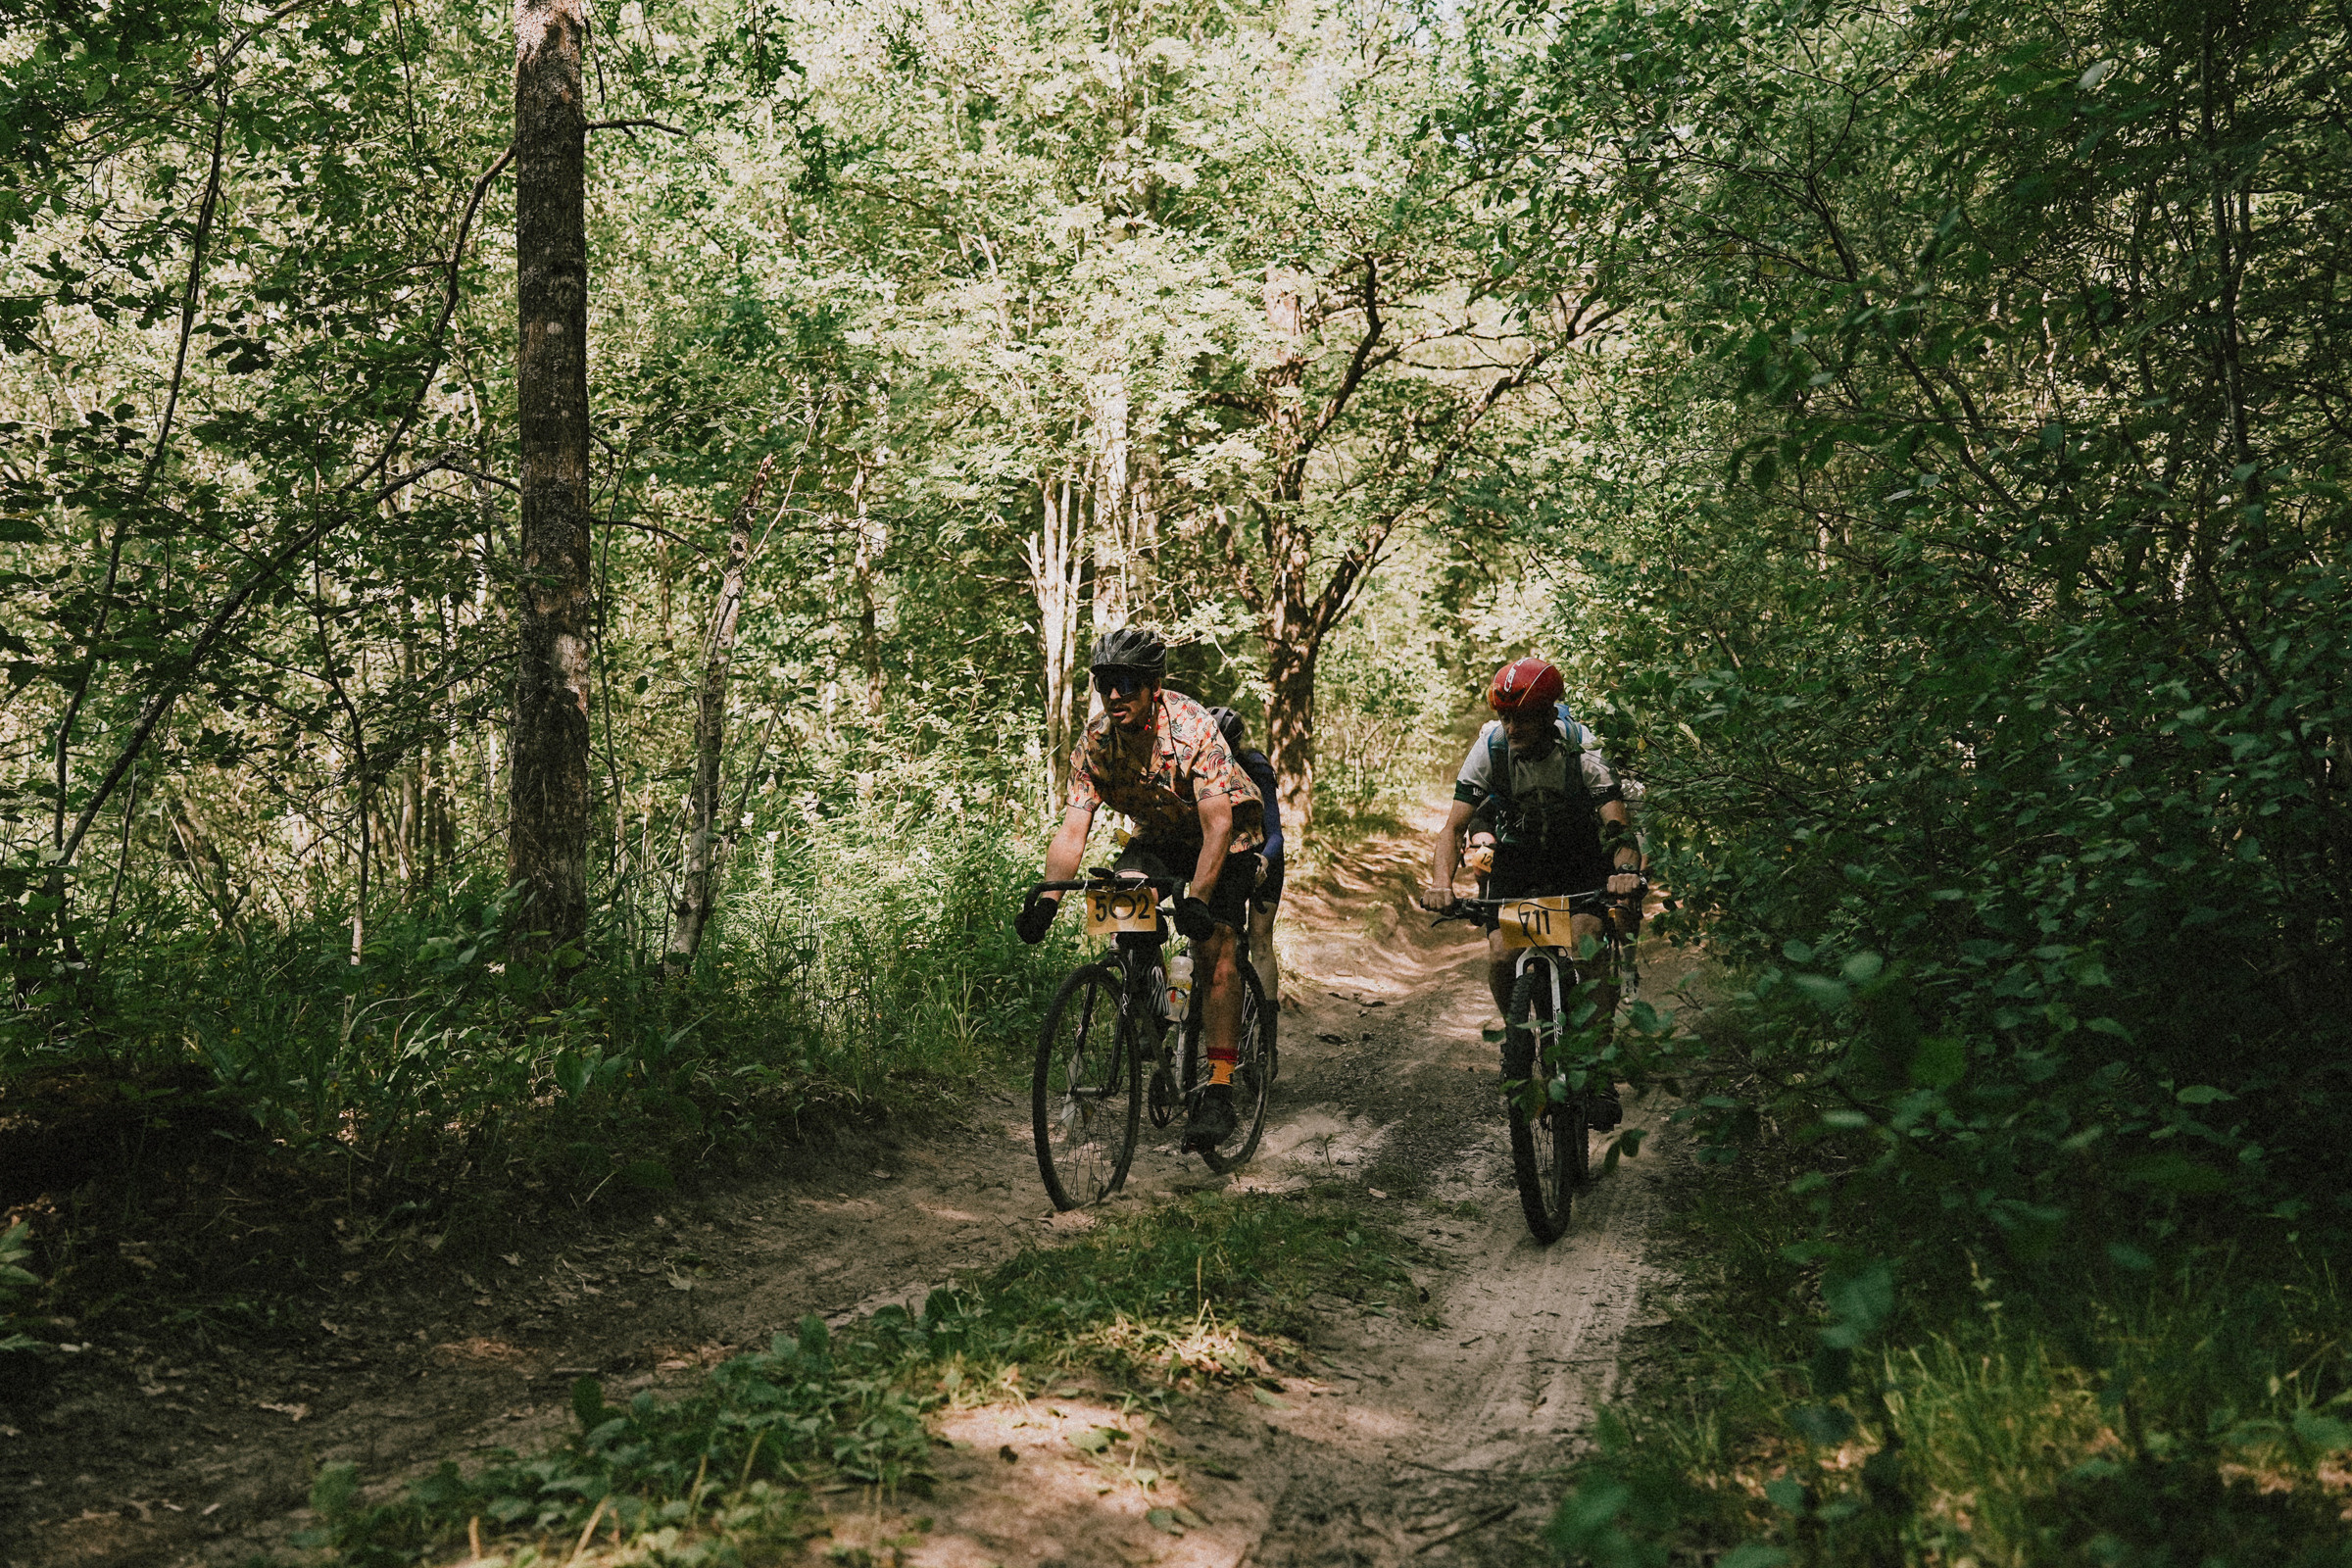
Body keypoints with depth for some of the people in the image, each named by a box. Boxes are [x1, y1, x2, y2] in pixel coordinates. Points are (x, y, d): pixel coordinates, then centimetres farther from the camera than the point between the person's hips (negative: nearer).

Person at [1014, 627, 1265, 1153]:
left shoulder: (1191, 726, -31)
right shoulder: (1095, 740, -17)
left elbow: (1218, 823, -36)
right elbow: (1073, 829, -20)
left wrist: (1197, 898, -47)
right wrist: (1047, 899, -34)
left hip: (1226, 838, -4)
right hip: (1159, 838, 5)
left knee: (1215, 947, -20)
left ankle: (1219, 1090, -19)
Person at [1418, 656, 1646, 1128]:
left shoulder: (1580, 751, -26)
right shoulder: (1490, 749, -22)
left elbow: (1618, 822, -33)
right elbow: (1454, 826, -23)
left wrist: (1627, 869, -55)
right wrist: (1441, 881, -42)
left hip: (1578, 855, -2)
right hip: (1516, 855, 2)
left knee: (1588, 938, -27)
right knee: (1501, 954, -19)